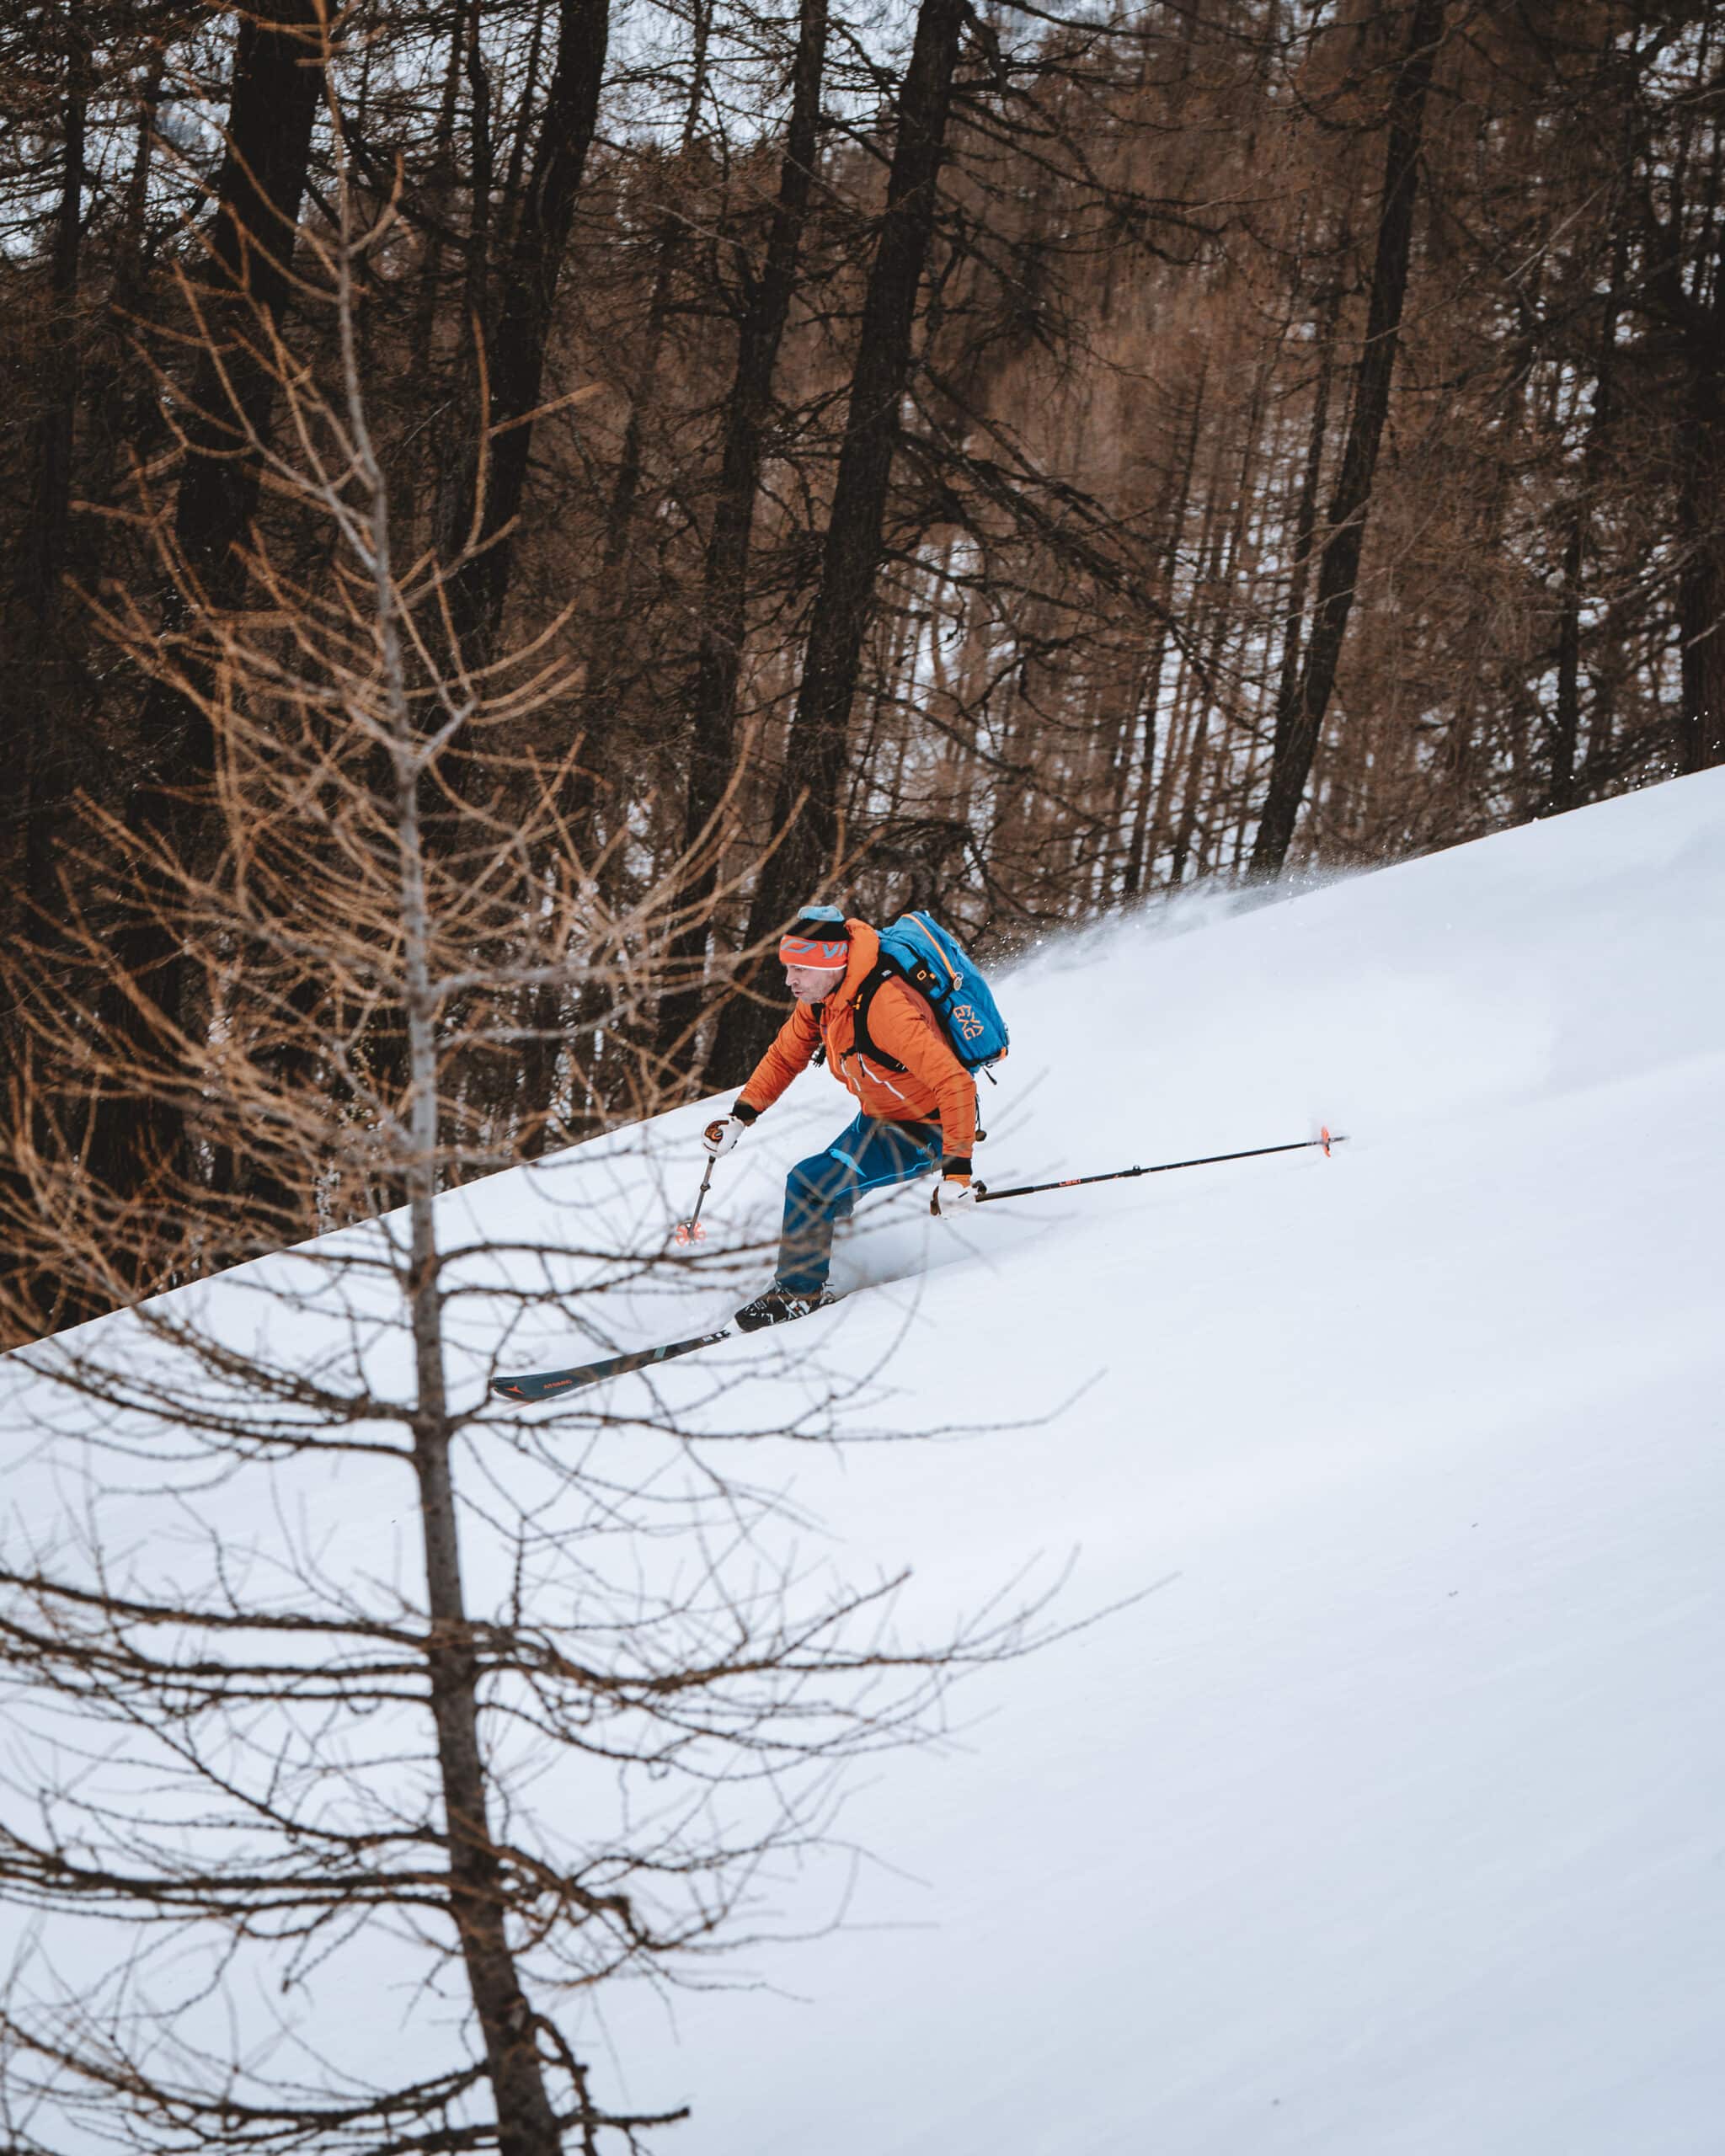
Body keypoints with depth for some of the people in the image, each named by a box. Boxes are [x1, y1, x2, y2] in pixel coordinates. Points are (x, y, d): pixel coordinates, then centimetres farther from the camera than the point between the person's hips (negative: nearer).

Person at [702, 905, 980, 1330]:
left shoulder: (885, 1007, -35)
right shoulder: (821, 996, -8)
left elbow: (955, 1084, -36)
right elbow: (785, 1055, 11)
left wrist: (957, 1171, -39)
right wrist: (740, 1117, 2)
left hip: (924, 1134, -9)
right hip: (875, 1119, 9)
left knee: (811, 1184, -18)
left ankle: (799, 1293, -1)